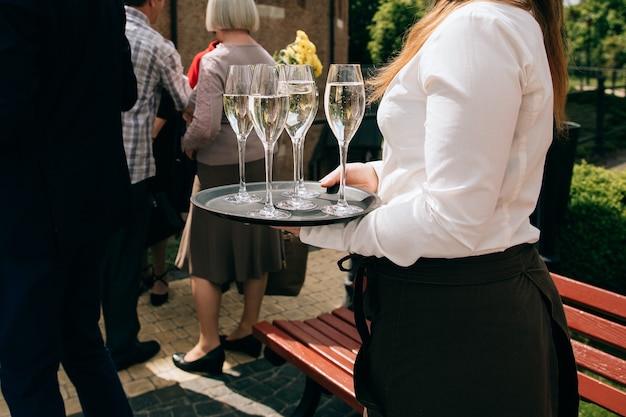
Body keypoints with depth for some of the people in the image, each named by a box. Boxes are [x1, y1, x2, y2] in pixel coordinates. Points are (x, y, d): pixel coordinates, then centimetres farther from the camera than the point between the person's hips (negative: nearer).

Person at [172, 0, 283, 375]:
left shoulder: (214, 61, -14)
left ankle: (209, 346, 13)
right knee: (255, 249, 14)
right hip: (259, 165, 7)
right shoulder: (267, 59, 5)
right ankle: (248, 331, 27)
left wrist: (188, 144, -2)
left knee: (206, 259, 5)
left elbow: (206, 126, -20)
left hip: (220, 169, -6)